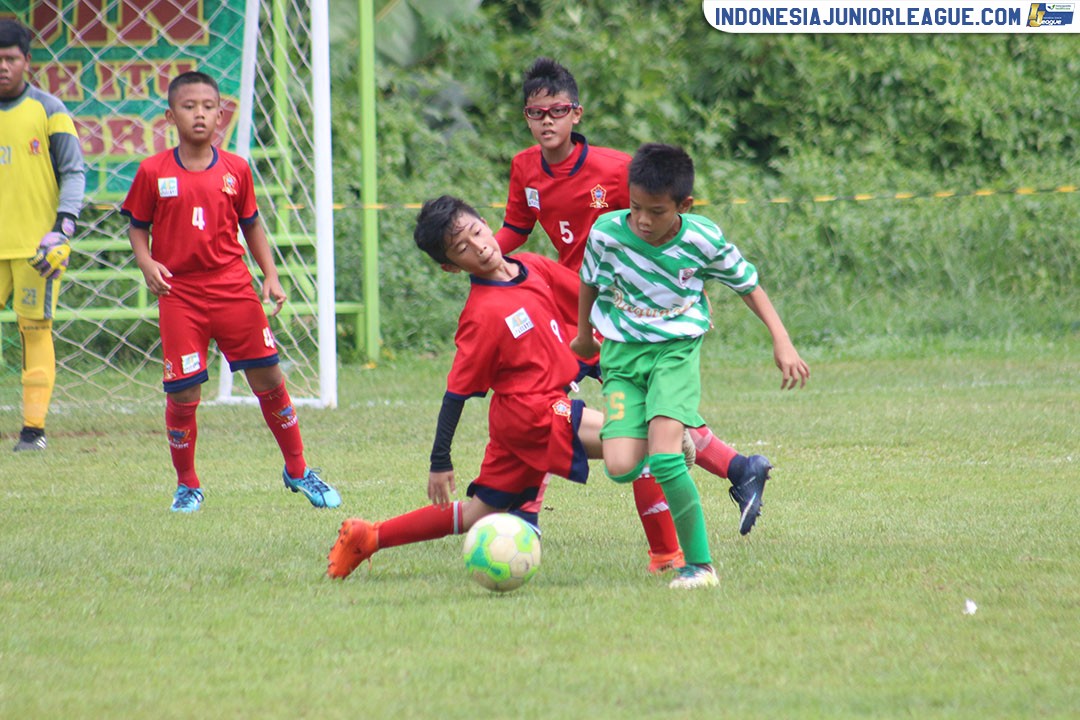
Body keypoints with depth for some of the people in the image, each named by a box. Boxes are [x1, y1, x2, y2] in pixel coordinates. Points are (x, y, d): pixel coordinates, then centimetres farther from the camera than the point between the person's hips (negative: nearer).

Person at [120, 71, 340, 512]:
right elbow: (137, 227, 7)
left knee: (269, 380, 3)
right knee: (183, 394, -4)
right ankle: (187, 485, 16)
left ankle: (298, 471, 20)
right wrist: (146, 263, -12)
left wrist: (271, 276, 4)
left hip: (233, 288, 2)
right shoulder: (153, 172, -2)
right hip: (180, 295, -2)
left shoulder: (236, 170, 4)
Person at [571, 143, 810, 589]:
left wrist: (782, 342, -1)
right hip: (622, 352, 2)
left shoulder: (704, 240, -14)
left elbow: (748, 284, 3)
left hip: (677, 349, -2)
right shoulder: (607, 232, -13)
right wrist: (583, 334, 24)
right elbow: (590, 280, 10)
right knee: (621, 468, -16)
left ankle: (700, 564, -13)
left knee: (663, 459, -24)